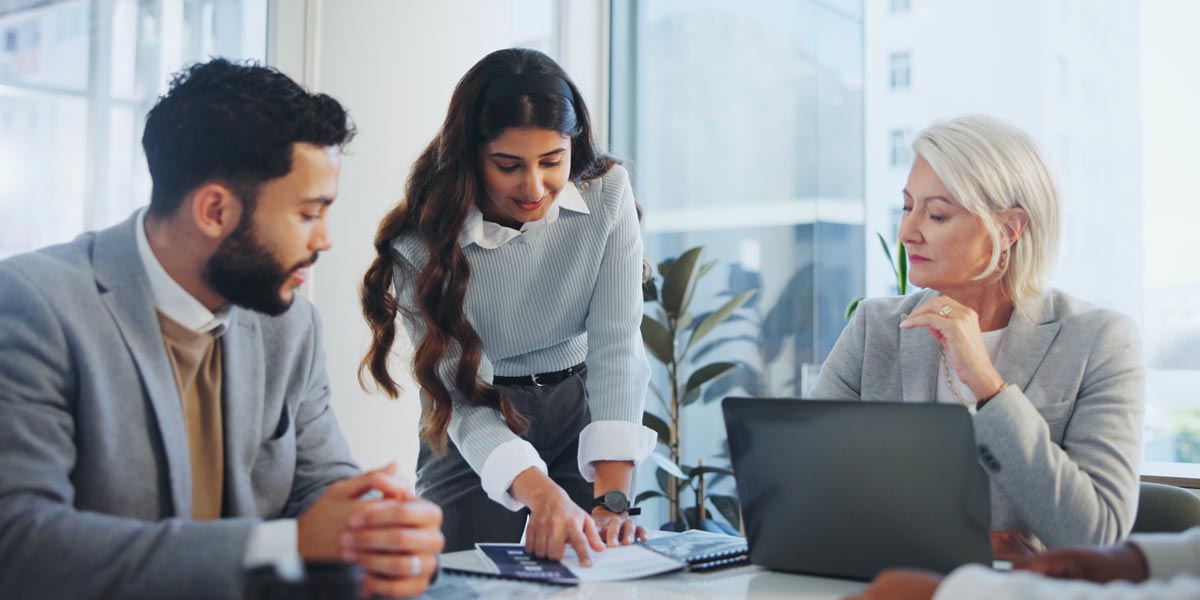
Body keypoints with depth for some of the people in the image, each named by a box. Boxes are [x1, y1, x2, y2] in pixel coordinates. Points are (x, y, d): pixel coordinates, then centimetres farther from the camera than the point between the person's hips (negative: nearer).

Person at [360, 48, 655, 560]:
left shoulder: (606, 193, -16)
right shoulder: (422, 241, -23)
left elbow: (616, 345, -21)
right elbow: (461, 394, -27)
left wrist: (612, 499, -31)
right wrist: (542, 494, -45)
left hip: (580, 411, 2)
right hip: (474, 434, -1)